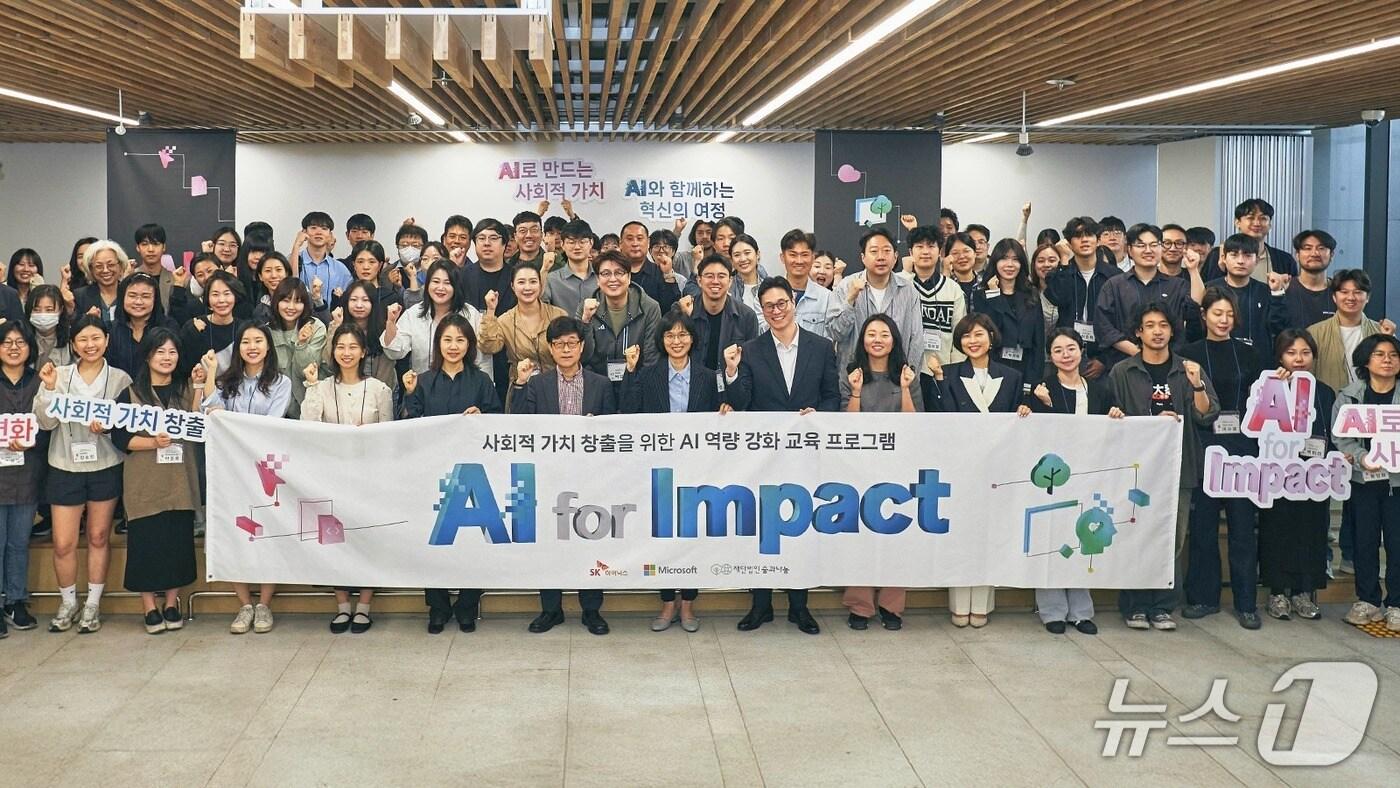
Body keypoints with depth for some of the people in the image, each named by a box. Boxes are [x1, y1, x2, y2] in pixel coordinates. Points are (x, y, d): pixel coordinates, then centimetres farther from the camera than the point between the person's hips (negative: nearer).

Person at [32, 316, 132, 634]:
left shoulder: (120, 379, 0)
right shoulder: (58, 376, 2)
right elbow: (45, 422, -5)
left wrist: (106, 428, -20)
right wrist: (49, 389, -18)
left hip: (105, 467, -1)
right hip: (65, 467, 1)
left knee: (98, 537, 8)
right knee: (63, 543, 1)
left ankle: (93, 604, 20)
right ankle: (68, 603, 22)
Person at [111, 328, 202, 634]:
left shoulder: (185, 390, 11)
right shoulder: (131, 394, 3)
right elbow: (119, 437, -3)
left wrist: (199, 386, -9)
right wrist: (154, 442, -18)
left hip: (180, 479, 2)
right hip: (144, 482, -2)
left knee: (178, 540, 3)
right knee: (146, 541, -2)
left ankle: (172, 604, 16)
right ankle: (150, 608, 9)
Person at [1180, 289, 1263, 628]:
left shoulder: (1246, 353, 10)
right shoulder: (1190, 353, 5)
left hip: (1242, 445, 1)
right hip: (1204, 444, -1)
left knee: (1243, 523, 1)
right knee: (1203, 522, 3)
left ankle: (1246, 602, 7)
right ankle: (1203, 596, 13)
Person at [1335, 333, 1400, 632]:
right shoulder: (1349, 396, 2)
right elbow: (1342, 437, -2)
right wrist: (1362, 458, -18)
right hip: (1363, 479, 1)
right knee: (1365, 540, 7)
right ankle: (1368, 601, 19)